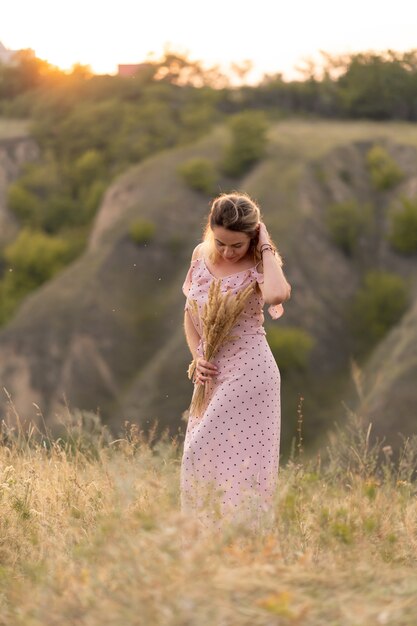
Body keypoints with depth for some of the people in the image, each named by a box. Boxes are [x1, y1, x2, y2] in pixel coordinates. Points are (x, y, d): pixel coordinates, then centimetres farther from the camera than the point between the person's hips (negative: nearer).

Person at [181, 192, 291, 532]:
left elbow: (278, 294, -38)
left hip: (248, 373, -6)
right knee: (200, 456, 11)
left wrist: (266, 248, -24)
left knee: (203, 453, -5)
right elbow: (190, 312, 14)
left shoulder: (258, 264, -13)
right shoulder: (202, 254, 3)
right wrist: (197, 357, 0)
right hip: (213, 372, 6)